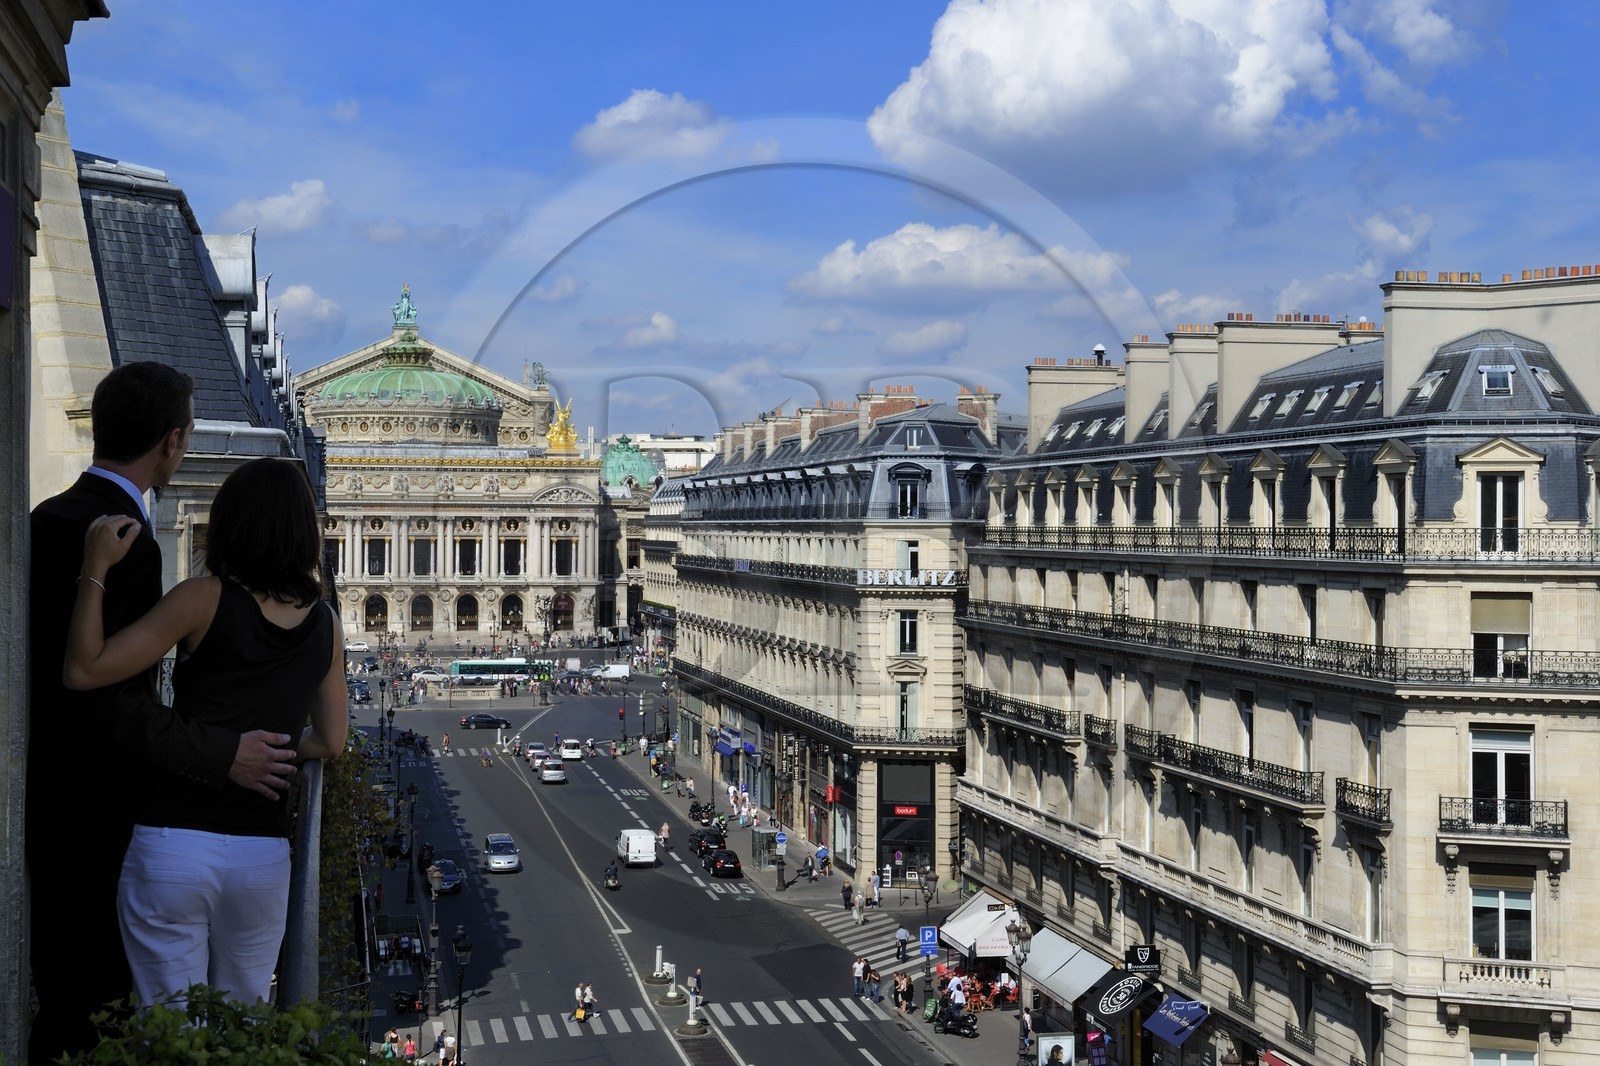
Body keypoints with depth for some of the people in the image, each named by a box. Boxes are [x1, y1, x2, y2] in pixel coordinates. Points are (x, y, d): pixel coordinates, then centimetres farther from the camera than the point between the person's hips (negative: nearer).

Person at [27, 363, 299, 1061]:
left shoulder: (45, 519, 8)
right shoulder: (126, 540, -22)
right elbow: (93, 692, -30)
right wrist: (219, 756, -26)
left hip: (41, 799, 10)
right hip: (89, 815, -10)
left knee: (62, 994, 20)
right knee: (88, 1010, 1)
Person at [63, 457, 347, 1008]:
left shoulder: (205, 599, -9)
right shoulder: (326, 622, 3)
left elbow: (84, 670, -11)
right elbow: (330, 742, 10)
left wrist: (95, 568, -6)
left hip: (173, 845, -3)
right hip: (263, 855, 3)